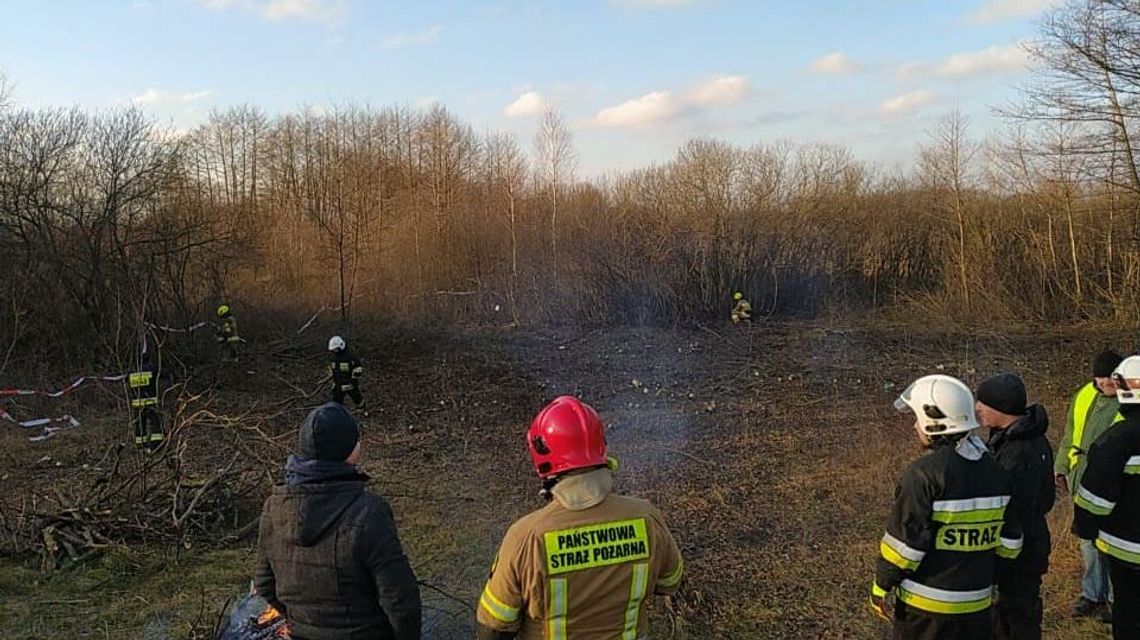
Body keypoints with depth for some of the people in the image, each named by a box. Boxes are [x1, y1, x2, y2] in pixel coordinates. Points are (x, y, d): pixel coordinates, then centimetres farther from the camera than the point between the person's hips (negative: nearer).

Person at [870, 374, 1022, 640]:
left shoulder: (924, 474, -20)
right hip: (978, 602, 6)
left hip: (926, 606, -6)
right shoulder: (996, 471, 2)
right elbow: (1009, 542, 9)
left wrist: (880, 588, -7)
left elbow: (903, 544, -18)